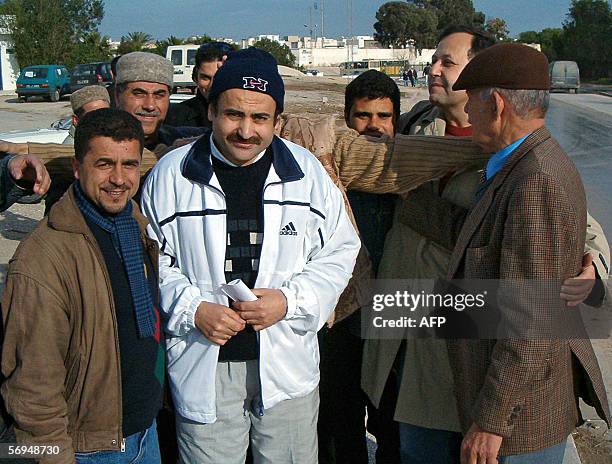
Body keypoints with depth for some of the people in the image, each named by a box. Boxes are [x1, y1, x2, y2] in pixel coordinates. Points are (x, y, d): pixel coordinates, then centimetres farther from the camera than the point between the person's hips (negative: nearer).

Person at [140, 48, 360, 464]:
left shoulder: (307, 171, 0)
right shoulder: (171, 174, -3)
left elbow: (339, 252, 5)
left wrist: (290, 300, -11)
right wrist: (193, 310, -13)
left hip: (288, 362, 1)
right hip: (204, 366, -1)